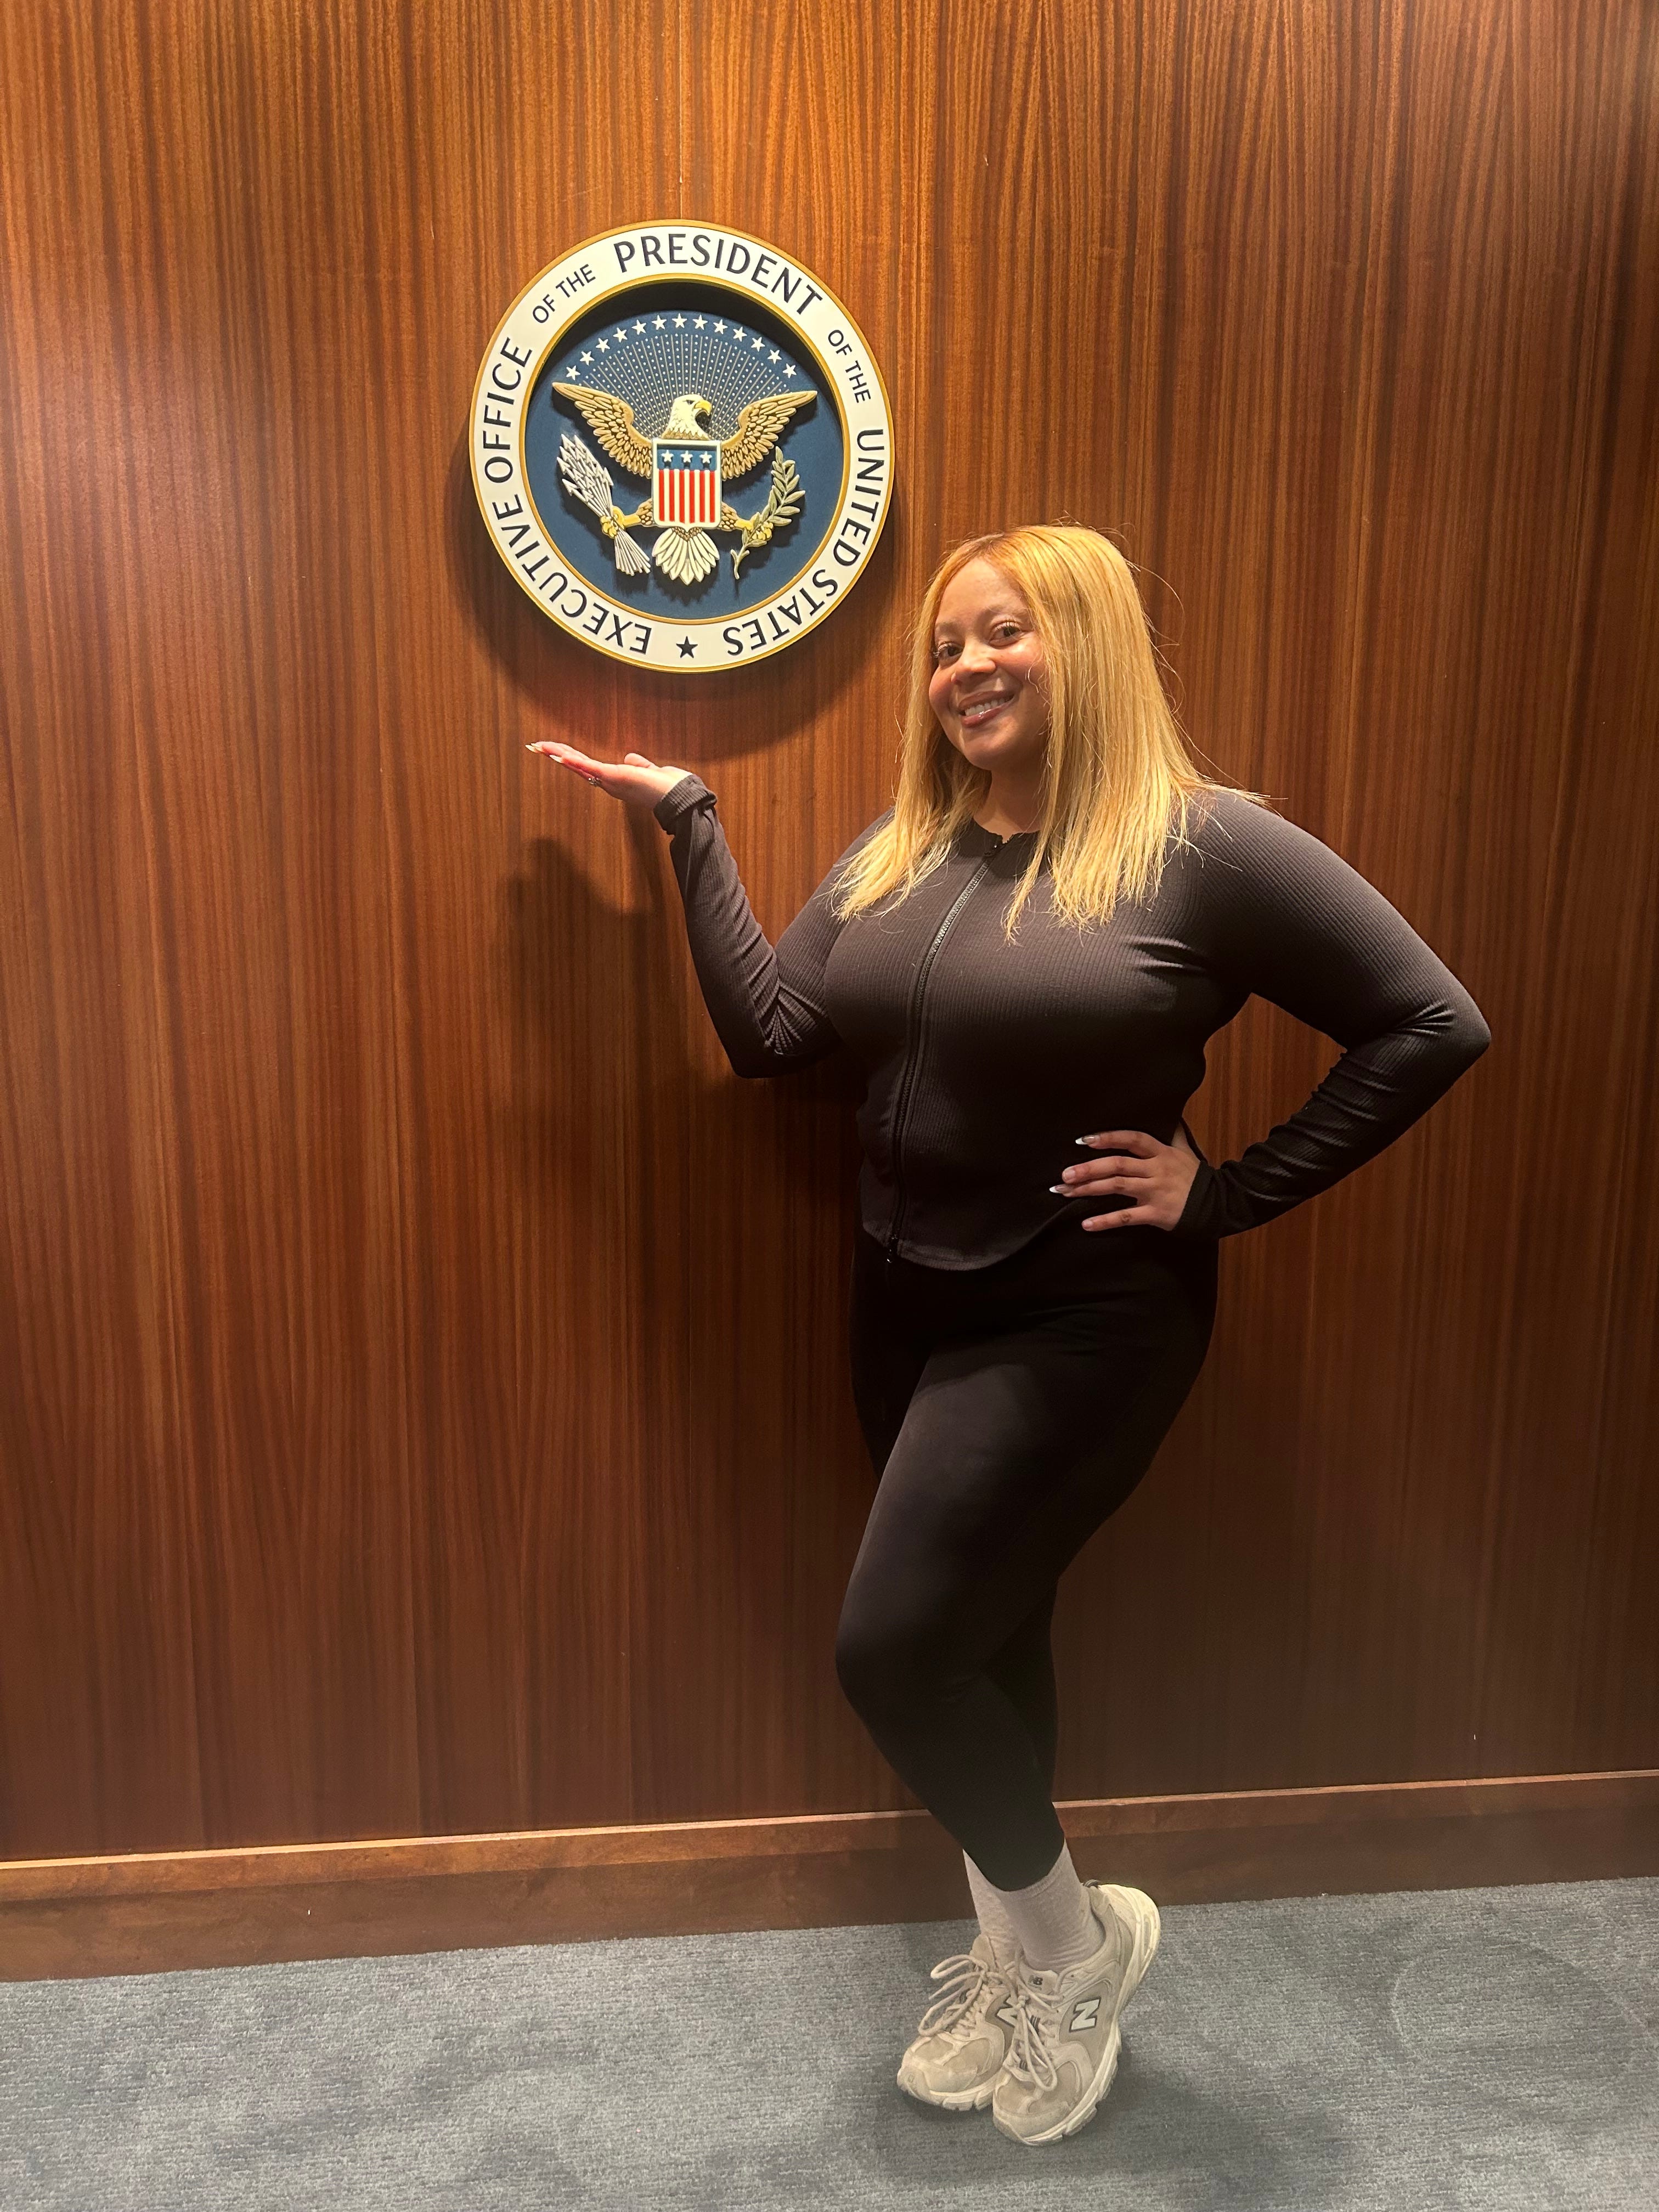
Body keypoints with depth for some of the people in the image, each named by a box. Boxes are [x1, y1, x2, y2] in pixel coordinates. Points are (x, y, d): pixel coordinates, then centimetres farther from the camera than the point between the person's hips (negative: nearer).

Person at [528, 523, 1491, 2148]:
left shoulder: (1204, 847, -12)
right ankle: (1015, 1966, 40)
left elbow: (1433, 1027, -11)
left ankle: (1072, 1938, 22)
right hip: (906, 1308, 6)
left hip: (1080, 1322, -6)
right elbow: (770, 1034, -1)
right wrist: (689, 821, -3)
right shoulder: (896, 851, 6)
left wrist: (1229, 1192, -13)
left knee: (893, 1650, -8)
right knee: (982, 1639, 17)